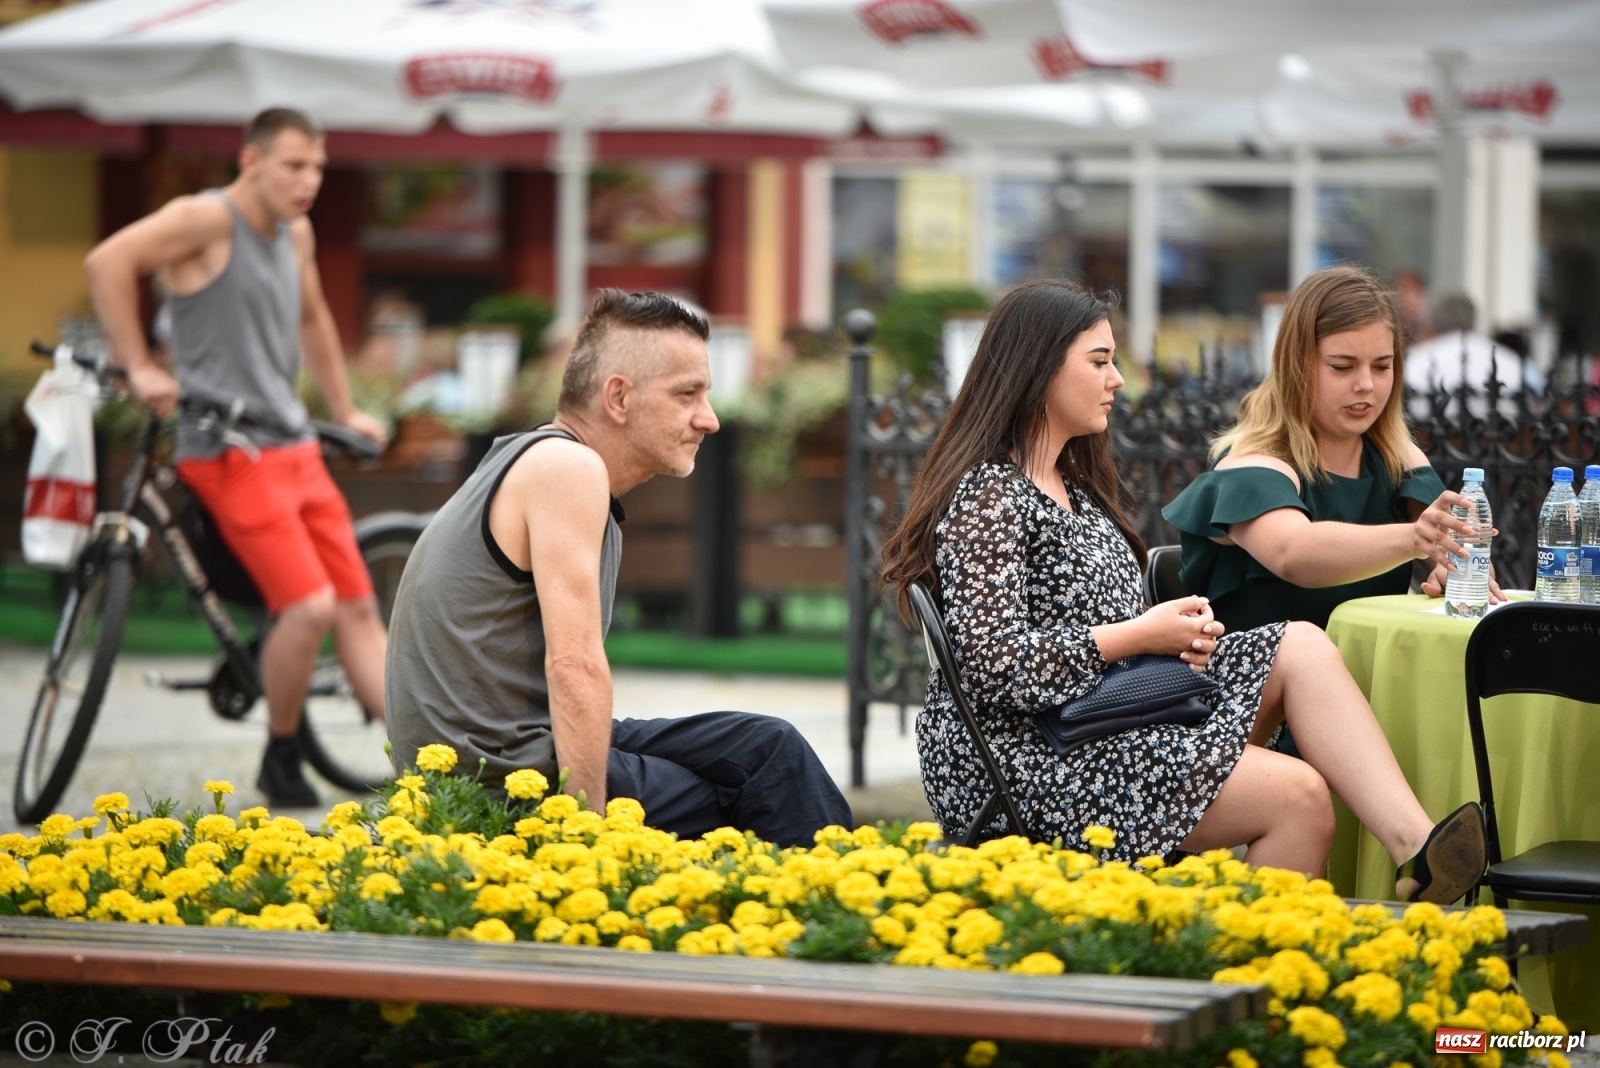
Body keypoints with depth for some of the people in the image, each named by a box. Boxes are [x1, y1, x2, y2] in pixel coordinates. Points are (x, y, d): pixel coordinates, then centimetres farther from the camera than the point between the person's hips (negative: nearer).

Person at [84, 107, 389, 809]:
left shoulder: (296, 235, 14)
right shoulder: (208, 219, -11)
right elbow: (109, 261, -24)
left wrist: (344, 412, 33)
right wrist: (138, 368, -23)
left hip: (294, 446, 8)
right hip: (227, 449, -8)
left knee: (357, 607, 4)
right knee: (309, 606, -18)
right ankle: (280, 762, 1)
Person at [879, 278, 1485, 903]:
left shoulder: (1072, 486, 20)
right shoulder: (989, 498, -12)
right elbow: (994, 666, -22)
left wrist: (1172, 632, 2)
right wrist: (1142, 635, -14)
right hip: (1026, 761, -10)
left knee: (1302, 647, -7)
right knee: (1299, 796, -19)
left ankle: (1414, 845, -23)